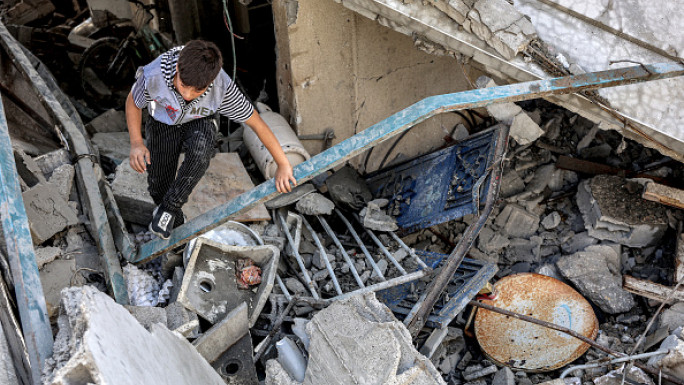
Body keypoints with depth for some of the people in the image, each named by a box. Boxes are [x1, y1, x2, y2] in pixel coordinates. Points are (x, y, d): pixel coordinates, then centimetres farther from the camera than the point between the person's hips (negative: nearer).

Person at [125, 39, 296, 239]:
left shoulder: (222, 88, -36)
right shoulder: (153, 76, -35)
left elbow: (257, 123, -24)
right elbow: (132, 103, -12)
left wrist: (283, 165, -19)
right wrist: (136, 143, -25)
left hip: (199, 123, -1)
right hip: (163, 123, 1)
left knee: (200, 150, -35)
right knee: (158, 186, -5)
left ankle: (169, 208, -14)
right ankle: (176, 223, 30)